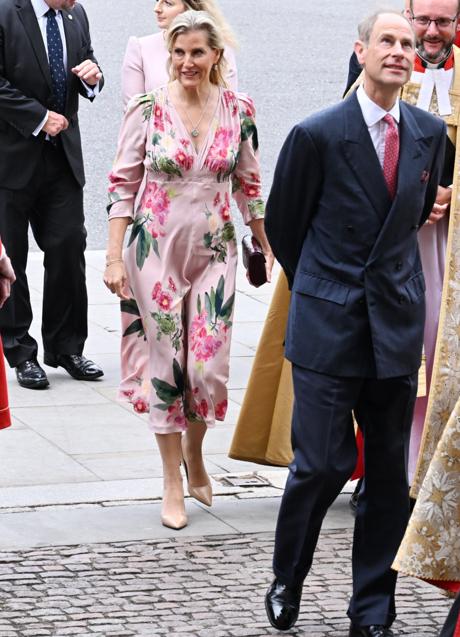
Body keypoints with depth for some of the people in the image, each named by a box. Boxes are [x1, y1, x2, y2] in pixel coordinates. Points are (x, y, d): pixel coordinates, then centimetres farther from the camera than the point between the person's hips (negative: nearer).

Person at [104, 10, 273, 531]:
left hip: (214, 252, 2)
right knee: (166, 365, 2)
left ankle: (194, 453, 27)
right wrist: (114, 257, -6)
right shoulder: (148, 110, -6)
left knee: (210, 368, -2)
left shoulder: (238, 111, 0)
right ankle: (173, 484, 13)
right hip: (157, 249, -2)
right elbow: (123, 183, -2)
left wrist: (266, 245, 14)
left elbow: (248, 184, 11)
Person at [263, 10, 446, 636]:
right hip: (328, 324, -4)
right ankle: (287, 582, 18)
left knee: (391, 468, 6)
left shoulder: (430, 133, 4)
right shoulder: (317, 134, -8)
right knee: (322, 464, -5)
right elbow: (282, 223, 4)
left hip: (398, 325, 4)